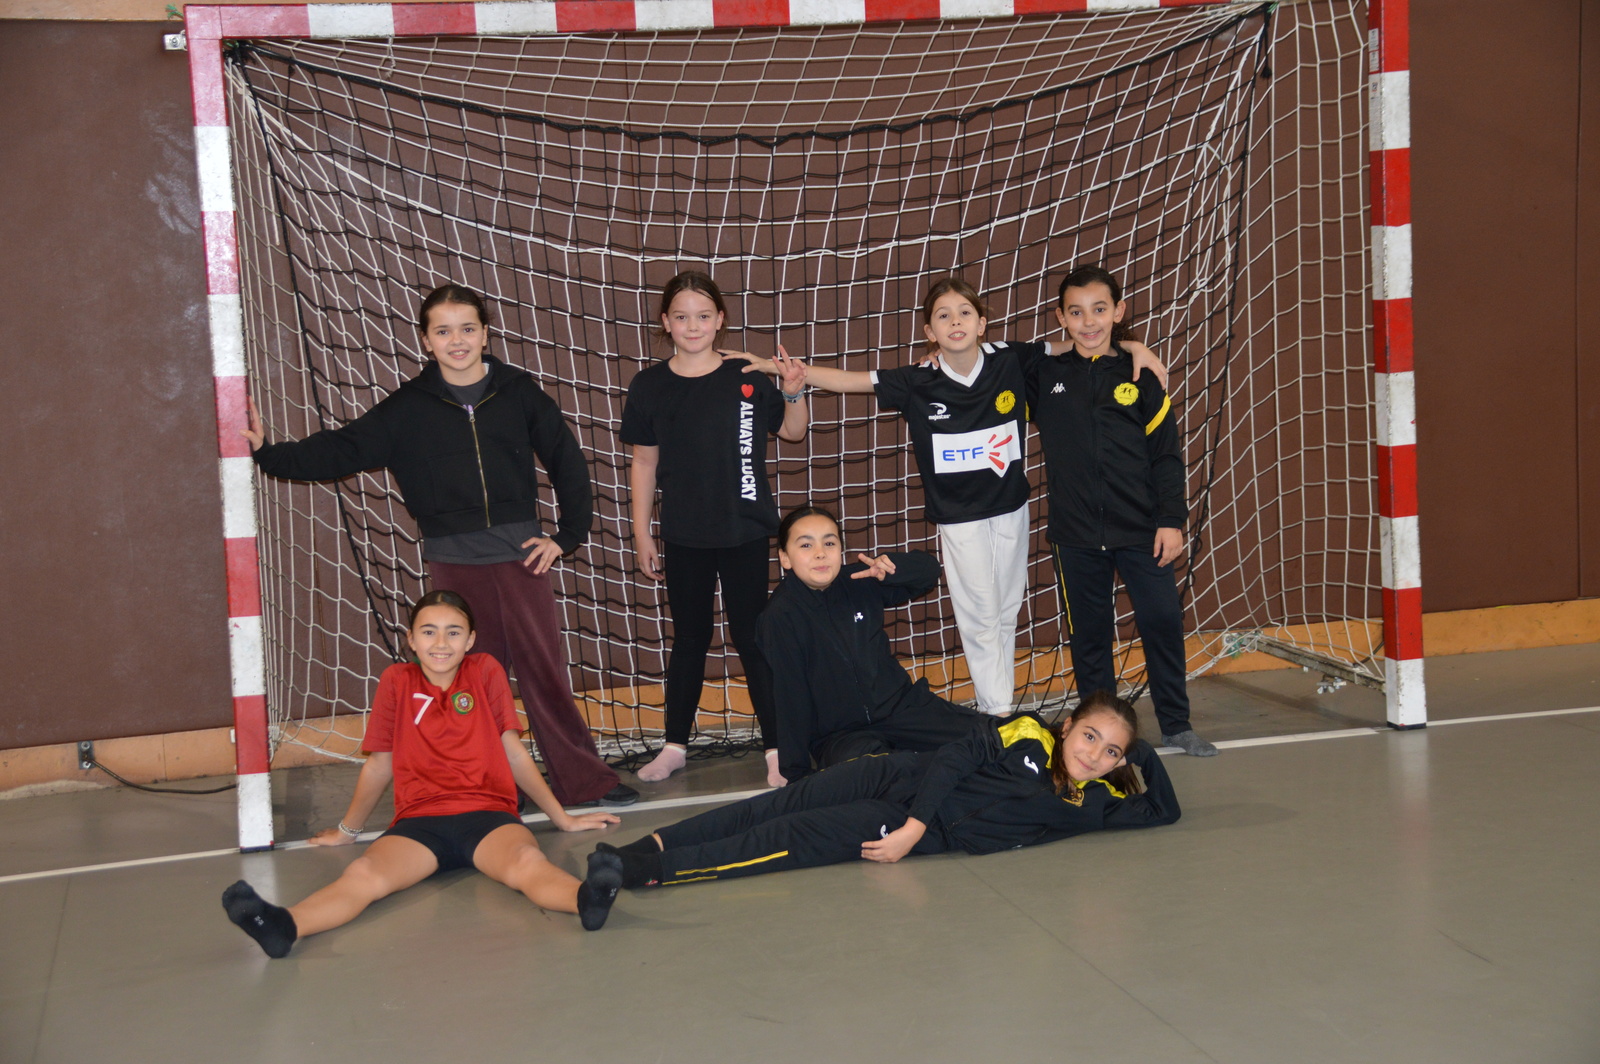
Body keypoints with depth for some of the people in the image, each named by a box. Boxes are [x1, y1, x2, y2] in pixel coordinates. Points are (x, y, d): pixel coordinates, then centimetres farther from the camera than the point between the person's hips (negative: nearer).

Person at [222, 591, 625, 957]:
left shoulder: (486, 672, 10)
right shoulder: (396, 682, 11)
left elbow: (512, 750, 15)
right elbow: (379, 764, 21)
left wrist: (562, 818, 17)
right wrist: (347, 830, 31)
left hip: (488, 814, 0)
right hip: (419, 822, 1)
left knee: (527, 861, -35)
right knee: (363, 874, -31)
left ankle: (586, 899, -64)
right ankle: (285, 927, -56)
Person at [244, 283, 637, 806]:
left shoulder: (518, 391, 4)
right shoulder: (408, 408, 3)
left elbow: (567, 462, 10)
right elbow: (342, 450, 0)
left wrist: (568, 535, 5)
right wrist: (268, 452, -11)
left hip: (520, 553, 0)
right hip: (454, 561, 0)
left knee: (545, 669, 3)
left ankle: (586, 780, 12)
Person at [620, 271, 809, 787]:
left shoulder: (747, 379, -3)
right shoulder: (649, 386, -1)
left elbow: (792, 432, 9)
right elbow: (643, 462, 5)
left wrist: (794, 393, -11)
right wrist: (642, 535, 5)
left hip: (743, 532, -1)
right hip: (683, 537, 1)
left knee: (751, 638, 3)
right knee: (688, 639, 13)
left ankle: (775, 747, 10)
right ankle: (674, 746, 24)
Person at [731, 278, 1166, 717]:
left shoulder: (1009, 360, -8)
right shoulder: (918, 383, -11)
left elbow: (1071, 346, 2)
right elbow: (847, 379, -9)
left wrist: (1133, 347, -8)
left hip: (1011, 507, 2)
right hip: (959, 516, -2)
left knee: (1006, 613, 13)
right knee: (979, 618, 0)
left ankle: (1005, 703, 26)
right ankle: (996, 714, 9)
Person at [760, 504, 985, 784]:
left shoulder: (859, 581, 1)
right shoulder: (780, 617, -12)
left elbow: (928, 570, 9)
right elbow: (790, 697, -13)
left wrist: (893, 566, -14)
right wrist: (796, 773, -12)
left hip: (899, 706, 5)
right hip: (839, 735, -4)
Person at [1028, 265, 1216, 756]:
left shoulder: (1140, 376, 2)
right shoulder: (1045, 374, 3)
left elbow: (1166, 453, 3)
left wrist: (1171, 520, -2)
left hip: (1139, 529, 0)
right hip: (1075, 534, 1)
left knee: (1163, 621, 0)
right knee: (1088, 634, 8)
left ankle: (1176, 725, 15)